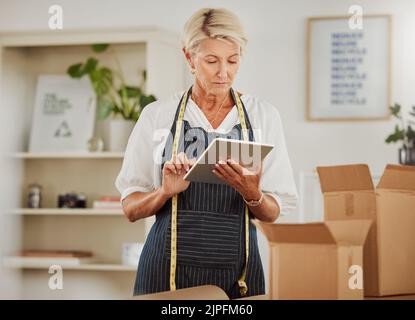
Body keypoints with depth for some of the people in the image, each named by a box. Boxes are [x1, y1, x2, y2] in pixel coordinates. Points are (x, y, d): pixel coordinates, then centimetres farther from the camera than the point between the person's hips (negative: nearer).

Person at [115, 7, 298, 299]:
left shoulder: (263, 115, 4)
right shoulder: (156, 116, 1)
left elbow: (273, 213, 5)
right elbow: (131, 208, 3)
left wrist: (252, 195, -15)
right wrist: (165, 192, -16)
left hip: (238, 270, 1)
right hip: (170, 267, -1)